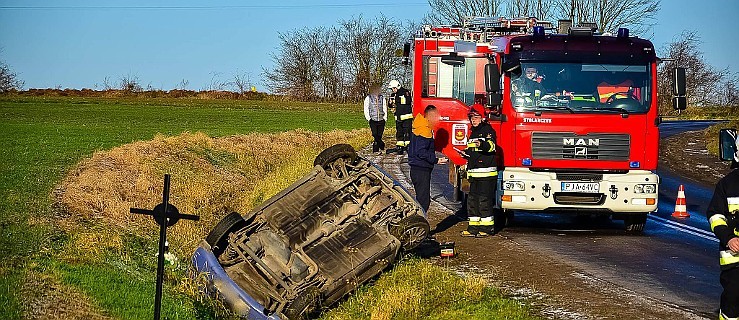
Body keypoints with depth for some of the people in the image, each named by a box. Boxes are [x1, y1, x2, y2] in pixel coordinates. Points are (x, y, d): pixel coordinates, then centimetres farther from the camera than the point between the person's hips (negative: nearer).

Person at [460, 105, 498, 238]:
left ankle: (487, 228, -4)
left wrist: (482, 144, -44)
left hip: (486, 173, -9)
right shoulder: (473, 133, 21)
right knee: (472, 200, 9)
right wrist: (466, 153, 16)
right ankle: (473, 227, 15)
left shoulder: (488, 130, -5)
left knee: (485, 200, -8)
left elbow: (491, 146, -25)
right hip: (474, 173, 9)